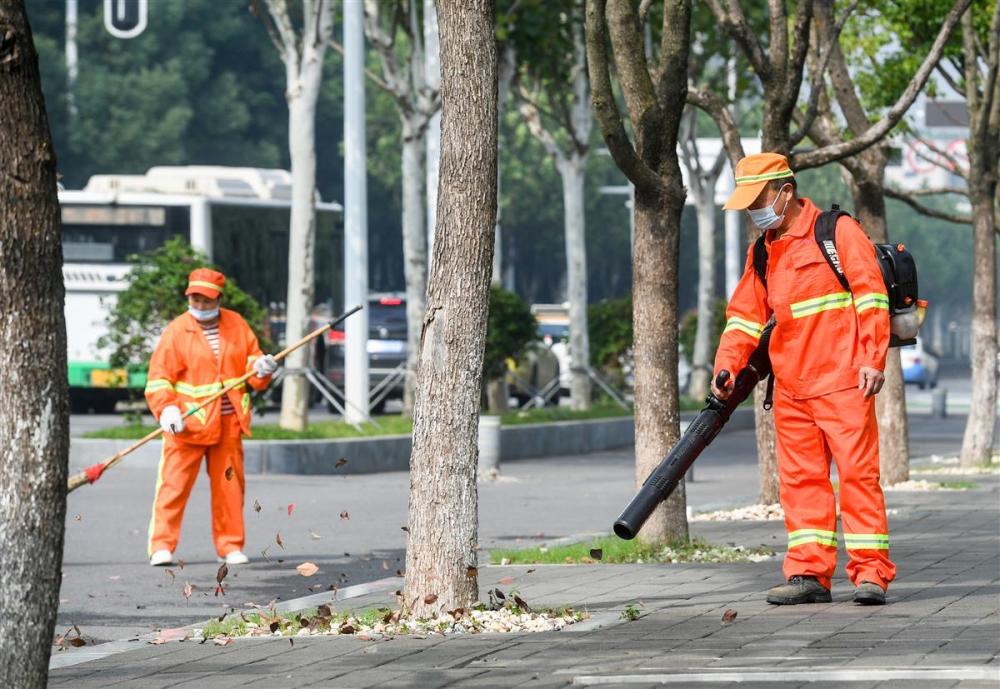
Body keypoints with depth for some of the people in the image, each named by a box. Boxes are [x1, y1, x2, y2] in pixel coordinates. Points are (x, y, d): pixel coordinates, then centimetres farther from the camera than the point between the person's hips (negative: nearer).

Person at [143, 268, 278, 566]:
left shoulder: (236, 324, 7)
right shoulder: (176, 331, -5)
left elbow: (251, 357, 18)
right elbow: (159, 377, -6)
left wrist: (261, 367, -6)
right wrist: (167, 410, -20)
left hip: (229, 424, 4)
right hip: (187, 424, -4)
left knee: (229, 486, 8)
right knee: (173, 485, -7)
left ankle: (231, 545, 18)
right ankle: (162, 546, -4)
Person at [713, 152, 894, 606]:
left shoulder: (839, 232, -3)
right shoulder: (762, 253, 17)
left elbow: (870, 295, -6)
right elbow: (745, 315, 18)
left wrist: (872, 359, -13)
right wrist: (727, 366, 3)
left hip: (842, 381, -7)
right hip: (790, 390, 7)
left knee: (857, 472, -7)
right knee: (801, 480, 4)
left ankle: (870, 573, -6)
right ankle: (809, 573, 5)